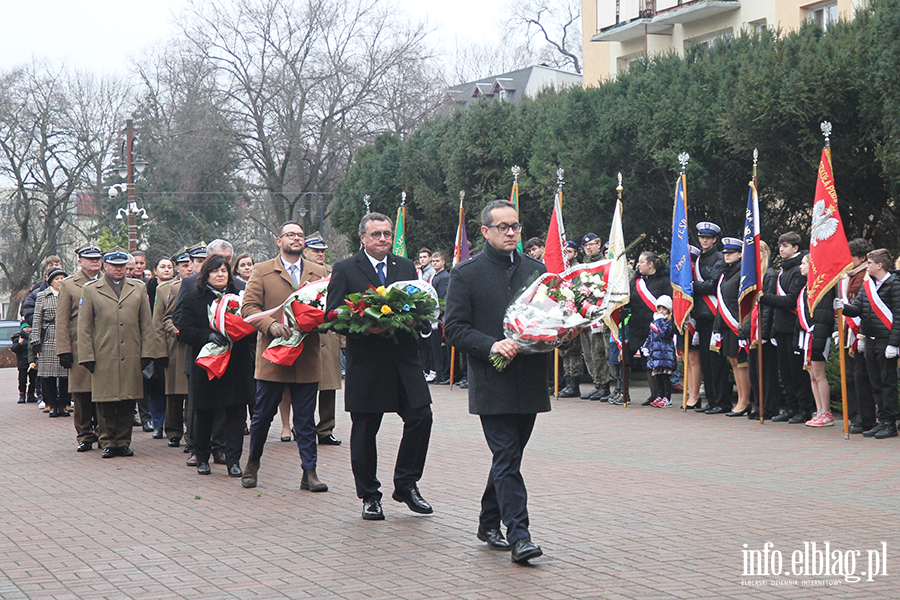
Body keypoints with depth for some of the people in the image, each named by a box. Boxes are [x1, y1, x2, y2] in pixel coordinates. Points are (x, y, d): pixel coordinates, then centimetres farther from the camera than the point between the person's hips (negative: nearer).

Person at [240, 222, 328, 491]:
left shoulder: (319, 273, 13)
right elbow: (248, 307, -2)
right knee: (262, 415, 8)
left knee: (306, 419, 4)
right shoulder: (262, 271, 6)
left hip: (307, 356, 2)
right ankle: (252, 464, 27)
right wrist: (271, 325, -18)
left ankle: (310, 472, 9)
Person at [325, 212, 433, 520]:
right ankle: (369, 496, 17)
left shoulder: (406, 267, 13)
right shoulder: (345, 270, 0)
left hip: (404, 359, 3)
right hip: (366, 364, -3)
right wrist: (365, 326, -19)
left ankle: (406, 485, 12)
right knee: (364, 431, 4)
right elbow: (333, 317, -4)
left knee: (421, 417, -6)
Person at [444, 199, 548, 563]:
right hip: (492, 383, -5)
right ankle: (518, 536, -10)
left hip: (529, 381, 5)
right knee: (507, 459, -10)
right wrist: (492, 346, -19)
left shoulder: (535, 269, 13)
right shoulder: (466, 274, -1)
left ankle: (488, 523, 28)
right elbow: (454, 328, -5)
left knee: (508, 458, 13)